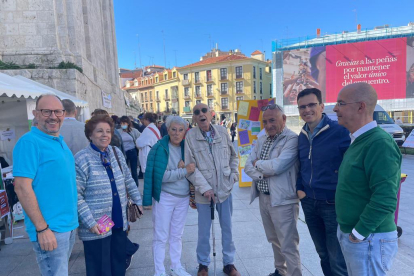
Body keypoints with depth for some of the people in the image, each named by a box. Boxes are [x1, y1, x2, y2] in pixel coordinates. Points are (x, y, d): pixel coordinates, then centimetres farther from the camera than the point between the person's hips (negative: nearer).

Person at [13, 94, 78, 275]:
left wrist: (72, 220, 16)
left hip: (70, 225, 8)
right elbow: (22, 187, -19)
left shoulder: (61, 142, 10)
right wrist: (42, 228, -20)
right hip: (50, 229, -8)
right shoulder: (29, 142, -15)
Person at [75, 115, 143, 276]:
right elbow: (76, 196, -17)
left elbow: (128, 180, 13)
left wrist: (138, 201, 12)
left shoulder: (116, 152, 4)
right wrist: (90, 223, -20)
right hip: (96, 228, -6)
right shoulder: (81, 159, -15)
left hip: (119, 223, 6)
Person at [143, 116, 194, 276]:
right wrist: (184, 171, -22)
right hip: (164, 198, -5)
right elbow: (161, 175, -20)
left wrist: (182, 167, -14)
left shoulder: (186, 147, 2)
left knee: (177, 235, 17)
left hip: (183, 197, 5)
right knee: (161, 237, 6)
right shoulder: (160, 148, -14)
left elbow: (191, 170, 6)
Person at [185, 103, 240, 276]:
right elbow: (190, 167, -10)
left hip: (225, 188, 3)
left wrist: (234, 175, 1)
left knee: (227, 228, 15)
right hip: (204, 191, -2)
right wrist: (204, 188, -15)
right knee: (204, 231, 11)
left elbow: (233, 156, 12)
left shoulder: (222, 131, 0)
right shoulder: (190, 136, -8)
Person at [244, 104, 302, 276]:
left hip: (282, 200, -7)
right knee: (274, 240, 23)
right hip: (263, 197, 8)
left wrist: (257, 163, -8)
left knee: (288, 245, 2)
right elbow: (248, 166, 3)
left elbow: (277, 166, -25)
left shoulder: (292, 139, -15)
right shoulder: (261, 140, 9)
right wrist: (262, 174, -16)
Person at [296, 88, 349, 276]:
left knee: (338, 261, 5)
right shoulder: (302, 136, 7)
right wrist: (299, 188, 6)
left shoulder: (340, 131, -15)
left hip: (334, 204, -6)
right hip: (309, 203, 6)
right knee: (323, 254, 20)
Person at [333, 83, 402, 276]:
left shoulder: (380, 143, -22)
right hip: (349, 234, 9)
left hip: (369, 239, -9)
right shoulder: (358, 141, 8)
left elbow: (385, 200, -27)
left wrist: (359, 234, -18)